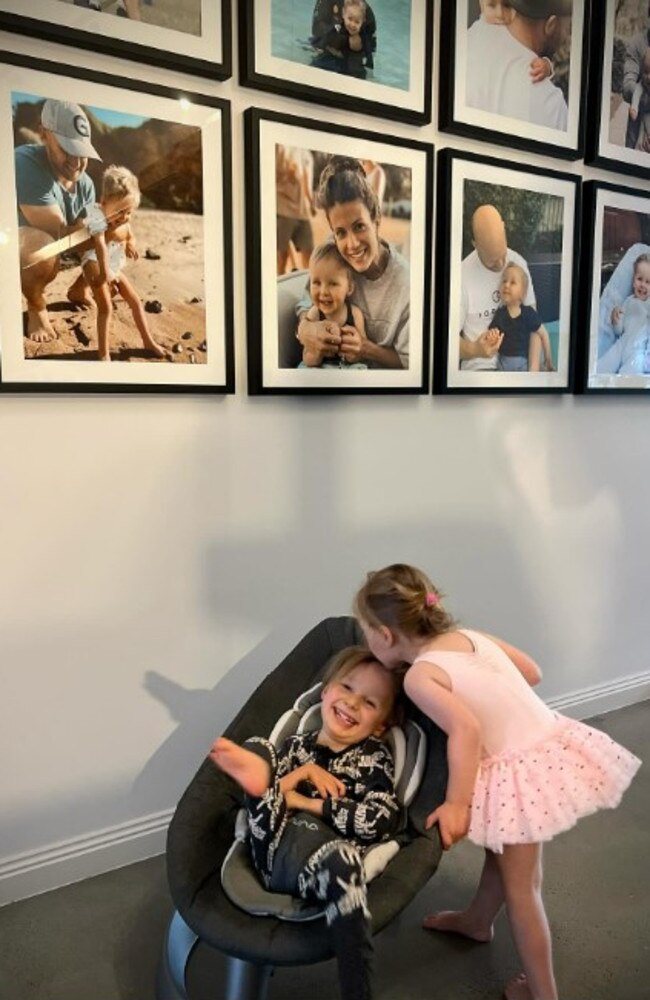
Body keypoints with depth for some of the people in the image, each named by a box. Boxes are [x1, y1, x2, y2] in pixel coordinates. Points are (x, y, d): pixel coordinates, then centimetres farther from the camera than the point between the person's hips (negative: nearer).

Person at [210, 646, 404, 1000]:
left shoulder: (374, 758, 11)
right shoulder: (297, 746, 19)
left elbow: (380, 823, -5)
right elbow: (256, 798, 13)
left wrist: (305, 802, -3)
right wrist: (298, 774, -3)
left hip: (318, 855, -3)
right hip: (271, 848, 3)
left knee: (341, 859, -40)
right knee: (255, 748, -2)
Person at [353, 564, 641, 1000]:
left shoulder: (418, 676, -14)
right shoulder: (471, 635, 6)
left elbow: (466, 729, -28)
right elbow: (533, 672, 13)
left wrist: (456, 805, -21)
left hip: (521, 773, -8)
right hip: (554, 747, 8)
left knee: (521, 885, 12)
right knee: (501, 849, 29)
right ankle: (478, 919, 52)